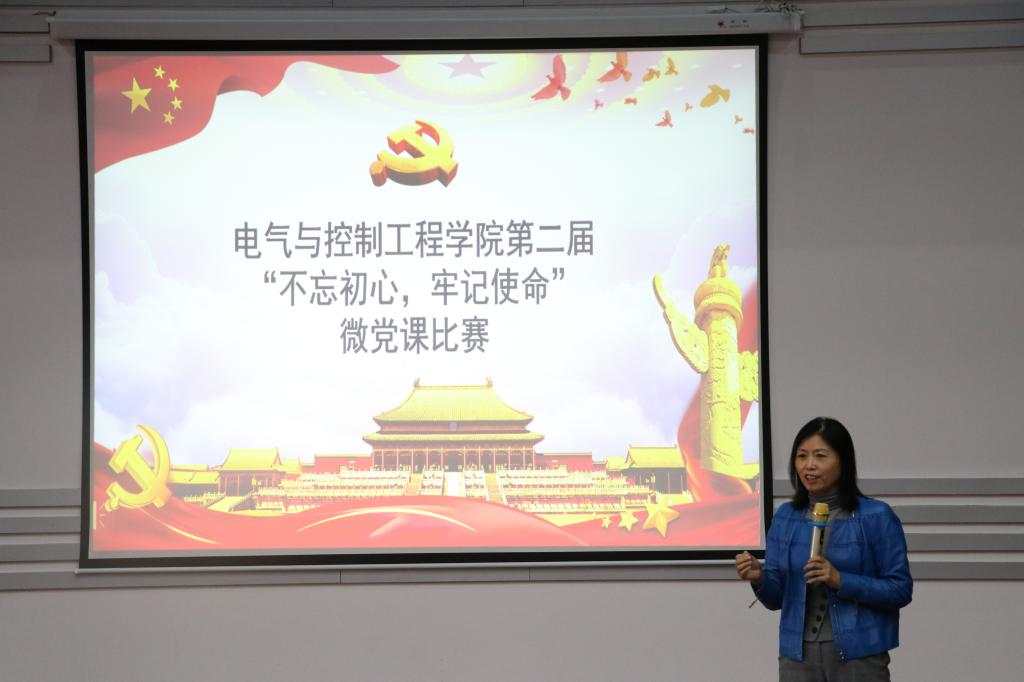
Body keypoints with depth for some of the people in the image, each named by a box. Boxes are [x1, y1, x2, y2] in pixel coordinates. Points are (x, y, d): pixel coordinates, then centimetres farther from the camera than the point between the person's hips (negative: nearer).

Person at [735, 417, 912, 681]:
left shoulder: (876, 516, -5)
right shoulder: (785, 517, 7)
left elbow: (900, 589, -6)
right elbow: (776, 598, 9)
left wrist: (841, 580, -19)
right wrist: (759, 578, -13)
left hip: (859, 655, -3)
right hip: (798, 655, 4)